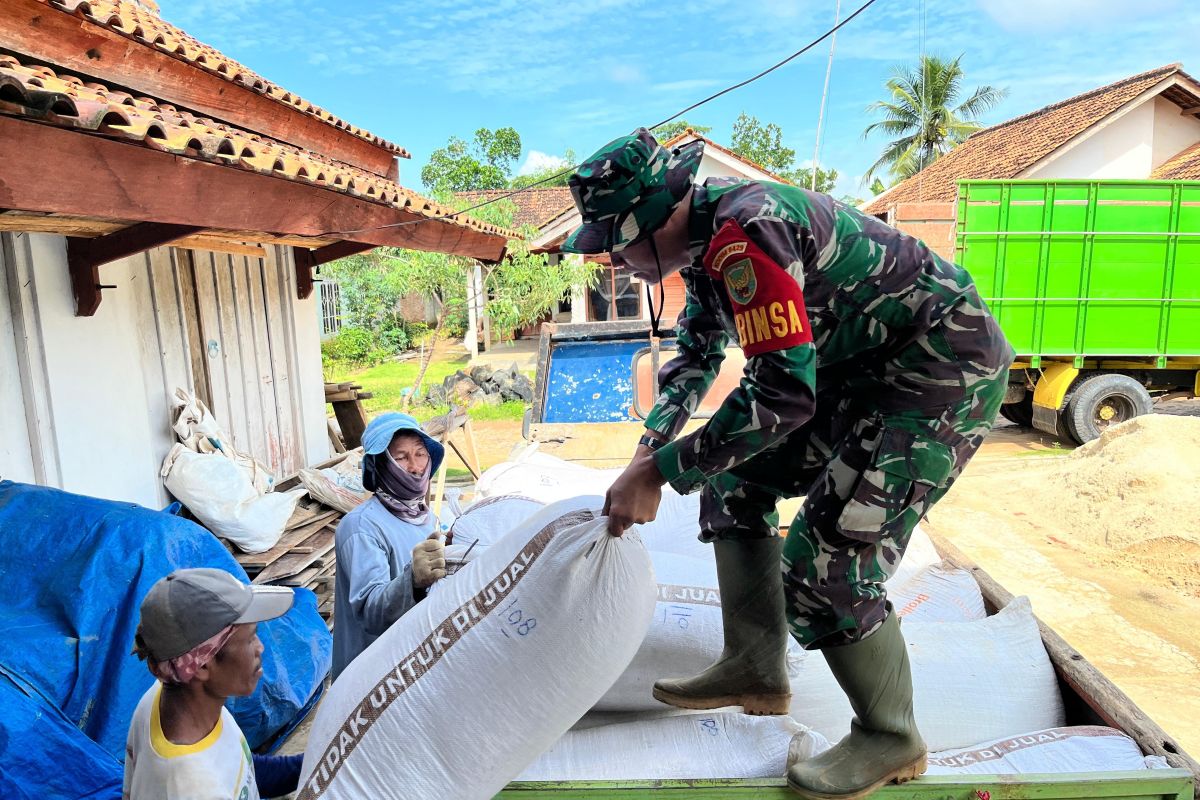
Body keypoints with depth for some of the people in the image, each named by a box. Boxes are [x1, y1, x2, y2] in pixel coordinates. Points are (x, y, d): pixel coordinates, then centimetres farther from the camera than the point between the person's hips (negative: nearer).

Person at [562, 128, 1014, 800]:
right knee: (735, 475, 9)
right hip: (864, 364, 10)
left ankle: (891, 741, 12)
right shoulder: (707, 235, 4)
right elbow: (699, 352, 16)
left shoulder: (744, 232, -28)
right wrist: (653, 445, 1)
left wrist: (659, 475, -25)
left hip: (948, 366, -10)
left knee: (825, 559, -14)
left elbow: (783, 394, -32)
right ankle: (756, 671, 18)